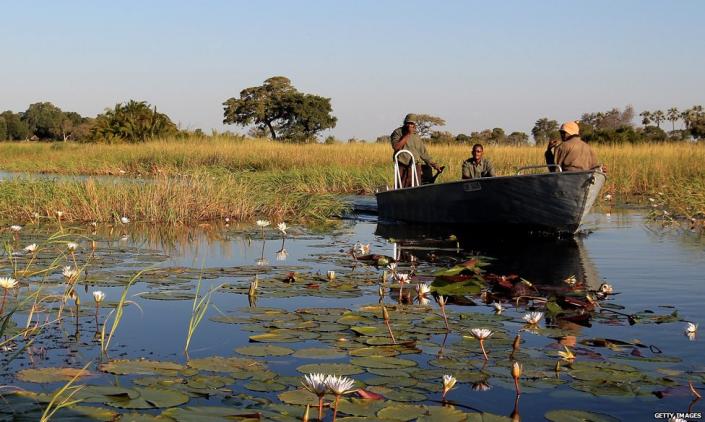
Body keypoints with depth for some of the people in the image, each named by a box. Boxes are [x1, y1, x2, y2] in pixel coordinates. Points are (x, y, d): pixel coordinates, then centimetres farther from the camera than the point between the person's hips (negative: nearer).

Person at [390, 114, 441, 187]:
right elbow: (396, 147, -18)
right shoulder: (398, 132, 0)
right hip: (402, 167, -4)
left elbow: (423, 152, 19)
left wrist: (434, 164, 14)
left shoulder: (416, 137, 14)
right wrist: (408, 135, -17)